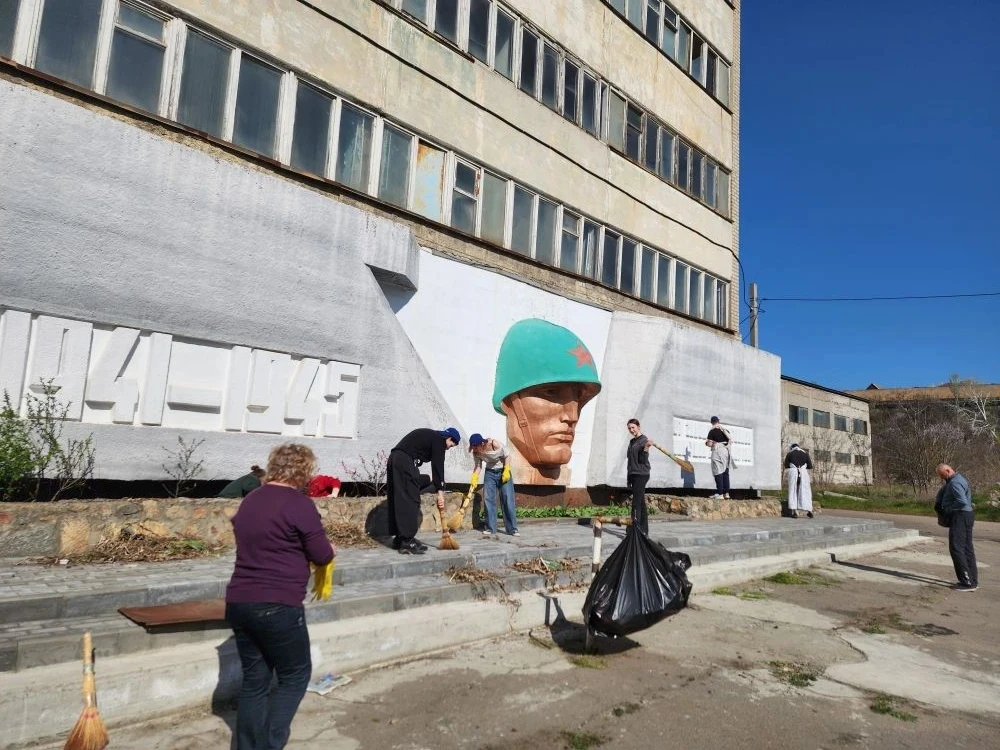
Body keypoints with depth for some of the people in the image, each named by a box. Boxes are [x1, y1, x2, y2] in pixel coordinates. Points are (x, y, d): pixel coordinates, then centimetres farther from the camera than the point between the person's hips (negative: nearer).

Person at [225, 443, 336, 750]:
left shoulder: (249, 500, 12)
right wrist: (330, 550, 14)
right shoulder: (299, 503, -12)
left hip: (238, 602, 8)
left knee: (254, 679, 16)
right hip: (276, 606, -7)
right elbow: (322, 556, -7)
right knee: (295, 675, 9)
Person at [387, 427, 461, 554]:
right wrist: (440, 491, -7)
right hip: (405, 461, -10)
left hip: (394, 458, 10)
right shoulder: (439, 440, 0)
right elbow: (438, 466, -7)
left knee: (398, 501, 12)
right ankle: (407, 542, -9)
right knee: (410, 502, -8)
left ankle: (399, 538, 16)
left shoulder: (430, 435, 27)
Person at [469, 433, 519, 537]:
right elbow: (477, 466, -6)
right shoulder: (476, 452, -15)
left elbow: (507, 456, -15)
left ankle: (512, 529, -3)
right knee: (488, 499, -5)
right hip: (489, 473, 4)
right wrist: (473, 483, -14)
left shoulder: (495, 444, -28)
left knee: (508, 500, -7)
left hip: (503, 471, -4)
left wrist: (506, 471, -19)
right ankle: (490, 528, 4)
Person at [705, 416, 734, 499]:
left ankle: (720, 493, -8)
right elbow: (730, 440, 9)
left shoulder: (712, 431, -6)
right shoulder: (725, 430, 10)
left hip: (717, 452, -6)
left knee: (718, 473, -4)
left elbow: (710, 444, -11)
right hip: (726, 451, 6)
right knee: (725, 473, 9)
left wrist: (706, 442, 6)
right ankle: (726, 493, 8)